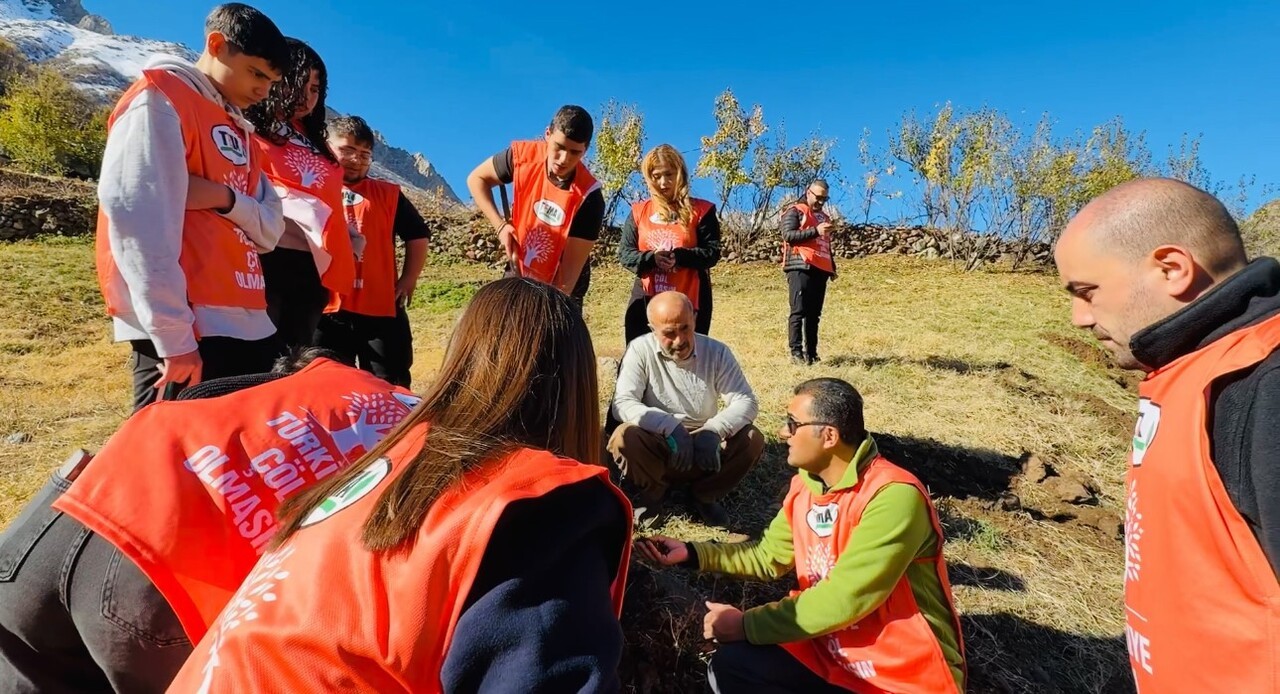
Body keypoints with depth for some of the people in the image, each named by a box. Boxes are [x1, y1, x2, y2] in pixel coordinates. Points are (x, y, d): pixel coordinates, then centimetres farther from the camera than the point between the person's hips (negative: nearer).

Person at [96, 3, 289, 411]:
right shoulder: (158, 101, -3)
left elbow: (271, 230, 13)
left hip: (249, 327, 8)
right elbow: (140, 222, -14)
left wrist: (226, 198, -9)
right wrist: (173, 336, -20)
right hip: (185, 333, -8)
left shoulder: (237, 130, 22)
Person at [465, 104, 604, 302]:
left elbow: (571, 266, -27)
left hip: (559, 286, -3)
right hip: (518, 273, 4)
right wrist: (500, 225, -16)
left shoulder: (589, 197, -28)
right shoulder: (523, 155, -18)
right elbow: (476, 179, -1)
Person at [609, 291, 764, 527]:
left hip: (705, 446, 2)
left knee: (752, 440, -23)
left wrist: (714, 430, -32)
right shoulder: (640, 350, -12)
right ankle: (651, 494, 0)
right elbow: (622, 404, -22)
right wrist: (670, 426, -37)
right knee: (624, 437, -32)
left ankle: (705, 495, 3)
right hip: (657, 449, -1)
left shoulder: (716, 351, -7)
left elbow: (746, 402, -12)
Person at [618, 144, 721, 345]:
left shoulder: (701, 210, 4)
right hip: (645, 301, 2)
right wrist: (651, 258, -16)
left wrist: (680, 256, -20)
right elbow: (624, 253, 5)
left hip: (688, 302, -2)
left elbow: (712, 252, -3)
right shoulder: (638, 212, 9)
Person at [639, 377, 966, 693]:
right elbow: (768, 557, 11)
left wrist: (745, 625, -20)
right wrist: (692, 553, 0)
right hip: (832, 654, 6)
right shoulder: (805, 485, -1)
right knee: (730, 664, -8)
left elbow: (843, 601, -28)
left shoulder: (893, 497, -26)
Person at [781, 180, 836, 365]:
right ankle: (796, 352, -11)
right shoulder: (795, 211, 5)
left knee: (814, 313, 5)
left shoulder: (824, 217, 28)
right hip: (801, 268, -7)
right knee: (799, 311, -11)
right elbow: (788, 235, -11)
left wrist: (832, 265, 21)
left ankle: (811, 352, 7)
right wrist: (815, 231, -17)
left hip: (821, 269, 7)